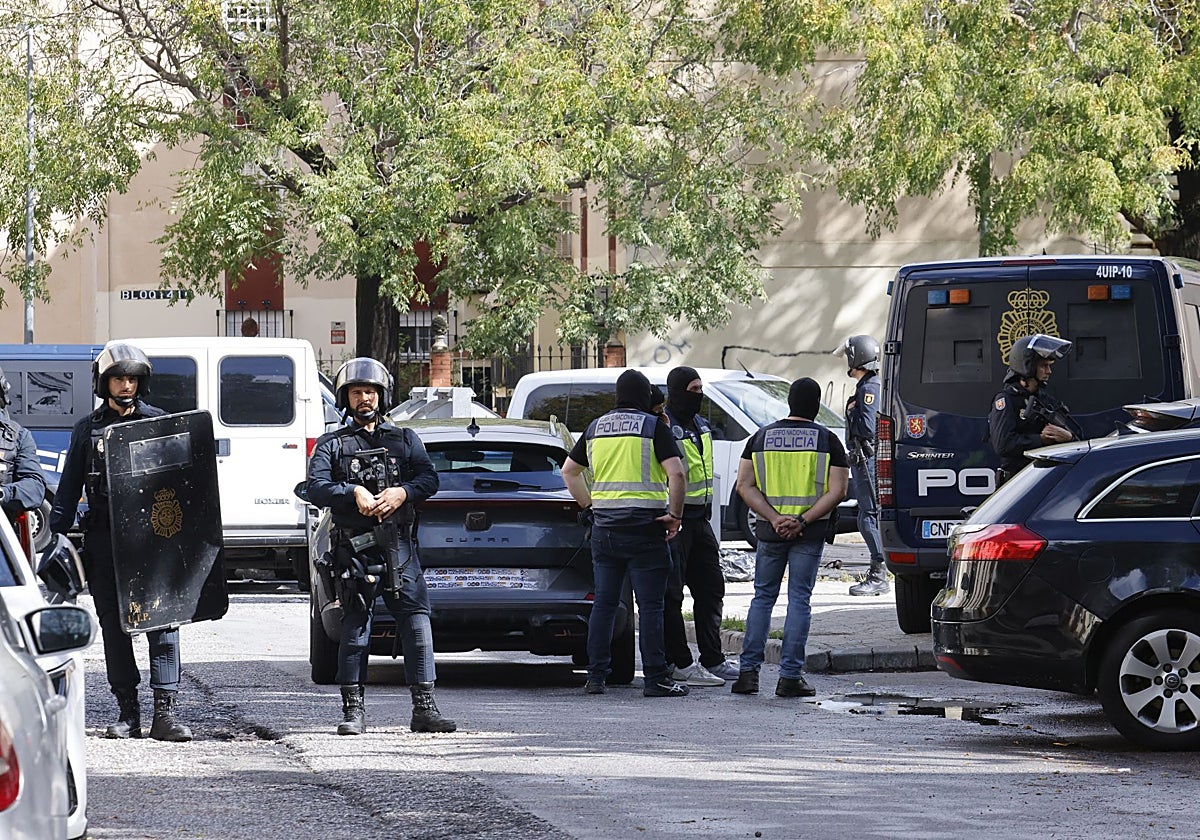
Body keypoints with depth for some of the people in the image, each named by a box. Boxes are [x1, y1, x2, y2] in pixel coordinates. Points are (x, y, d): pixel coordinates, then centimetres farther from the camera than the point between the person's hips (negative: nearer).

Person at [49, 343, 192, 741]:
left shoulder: (160, 422, 9)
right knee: (114, 626, 4)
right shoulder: (88, 429, 11)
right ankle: (127, 712, 11)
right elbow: (68, 489, 12)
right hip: (104, 540, 2)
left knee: (162, 619, -9)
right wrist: (58, 533, 3)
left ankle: (165, 712, -10)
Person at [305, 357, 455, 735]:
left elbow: (429, 478, 5)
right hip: (353, 549, -1)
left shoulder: (405, 439, 17)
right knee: (355, 628, 0)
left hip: (398, 547, 1)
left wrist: (401, 492, -15)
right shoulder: (332, 444, 12)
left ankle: (424, 709, -7)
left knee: (417, 621, -7)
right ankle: (354, 710, 6)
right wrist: (353, 494, -18)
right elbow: (315, 488, -2)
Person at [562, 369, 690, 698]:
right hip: (643, 528, -5)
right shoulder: (653, 426, -5)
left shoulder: (596, 427, 12)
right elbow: (676, 473, -15)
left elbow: (569, 470, 19)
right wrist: (675, 514, -5)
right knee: (650, 606, -3)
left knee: (603, 604, 9)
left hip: (604, 529, 5)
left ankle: (596, 677, 9)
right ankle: (655, 679, -5)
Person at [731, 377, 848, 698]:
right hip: (809, 533, -2)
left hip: (770, 529, 2)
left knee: (763, 596, 12)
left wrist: (774, 518, -9)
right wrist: (803, 521, -13)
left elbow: (744, 485, -1)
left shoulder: (761, 437, 5)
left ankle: (748, 671, 4)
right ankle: (790, 675, -2)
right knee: (799, 599, 2)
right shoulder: (827, 440, -1)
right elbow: (837, 491, -9)